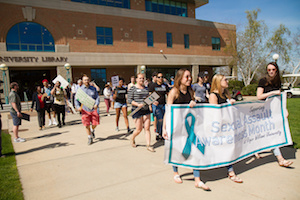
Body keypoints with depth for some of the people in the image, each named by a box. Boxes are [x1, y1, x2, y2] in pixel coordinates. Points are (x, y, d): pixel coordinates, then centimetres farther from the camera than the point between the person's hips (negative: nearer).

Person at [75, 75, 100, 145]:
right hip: (85, 110, -1)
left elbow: (97, 97, 2)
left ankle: (92, 130, 37)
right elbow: (76, 99, 3)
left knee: (95, 123, 2)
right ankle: (89, 137, 20)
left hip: (93, 109, 1)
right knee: (87, 125, 0)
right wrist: (78, 107, -14)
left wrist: (96, 104, -18)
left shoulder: (93, 88, 7)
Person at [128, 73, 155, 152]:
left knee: (147, 128, 1)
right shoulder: (133, 88, -4)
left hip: (146, 110, 5)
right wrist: (138, 104, -21)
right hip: (137, 110, -5)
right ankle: (132, 139, 30)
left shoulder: (145, 88, 14)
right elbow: (129, 100, -9)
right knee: (139, 129, -1)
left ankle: (148, 145, 7)